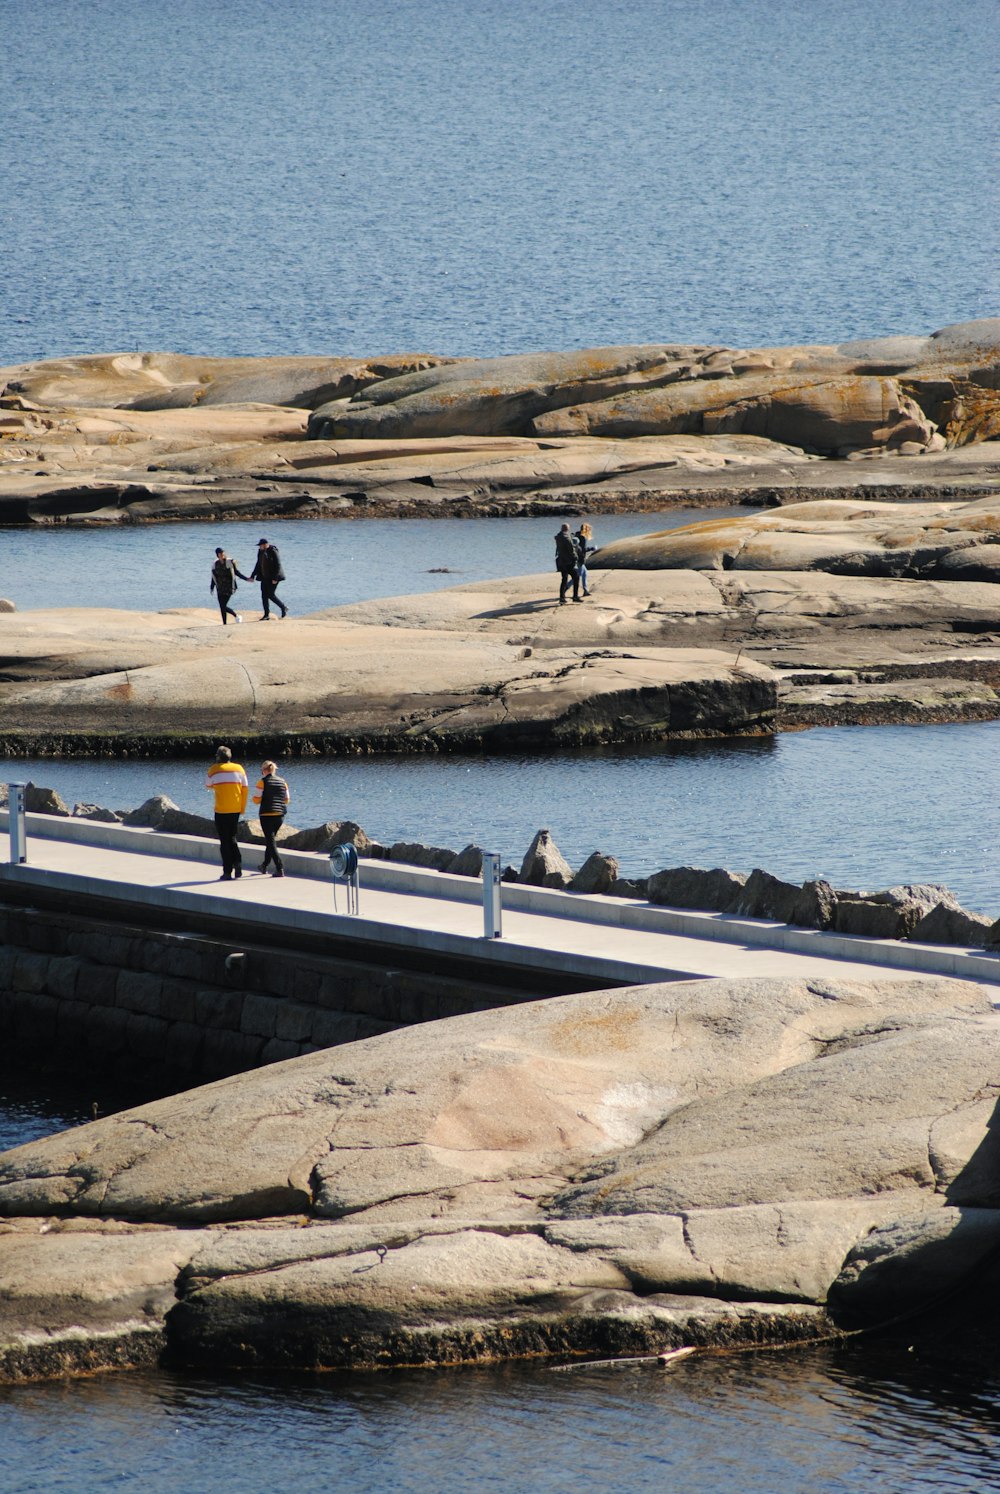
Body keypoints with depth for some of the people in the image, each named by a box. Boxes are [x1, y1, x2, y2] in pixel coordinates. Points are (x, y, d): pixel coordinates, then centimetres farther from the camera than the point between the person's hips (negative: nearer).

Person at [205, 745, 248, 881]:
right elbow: (245, 789, 6)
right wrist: (242, 808, 13)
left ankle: (227, 872, 1)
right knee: (232, 838, 18)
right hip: (236, 810, 4)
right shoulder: (239, 768, 4)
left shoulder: (214, 769, -4)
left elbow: (208, 785, 10)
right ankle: (238, 864, -2)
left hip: (221, 811, -4)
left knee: (224, 841, 3)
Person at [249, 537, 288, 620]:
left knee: (271, 594, -10)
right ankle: (267, 615, 6)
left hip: (273, 577, -8)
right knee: (264, 595, 2)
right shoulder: (261, 552, 8)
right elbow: (258, 565, 17)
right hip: (265, 577, 8)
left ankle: (284, 608, 10)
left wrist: (275, 578, -22)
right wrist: (253, 576, 13)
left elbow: (278, 565, -18)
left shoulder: (273, 552, -15)